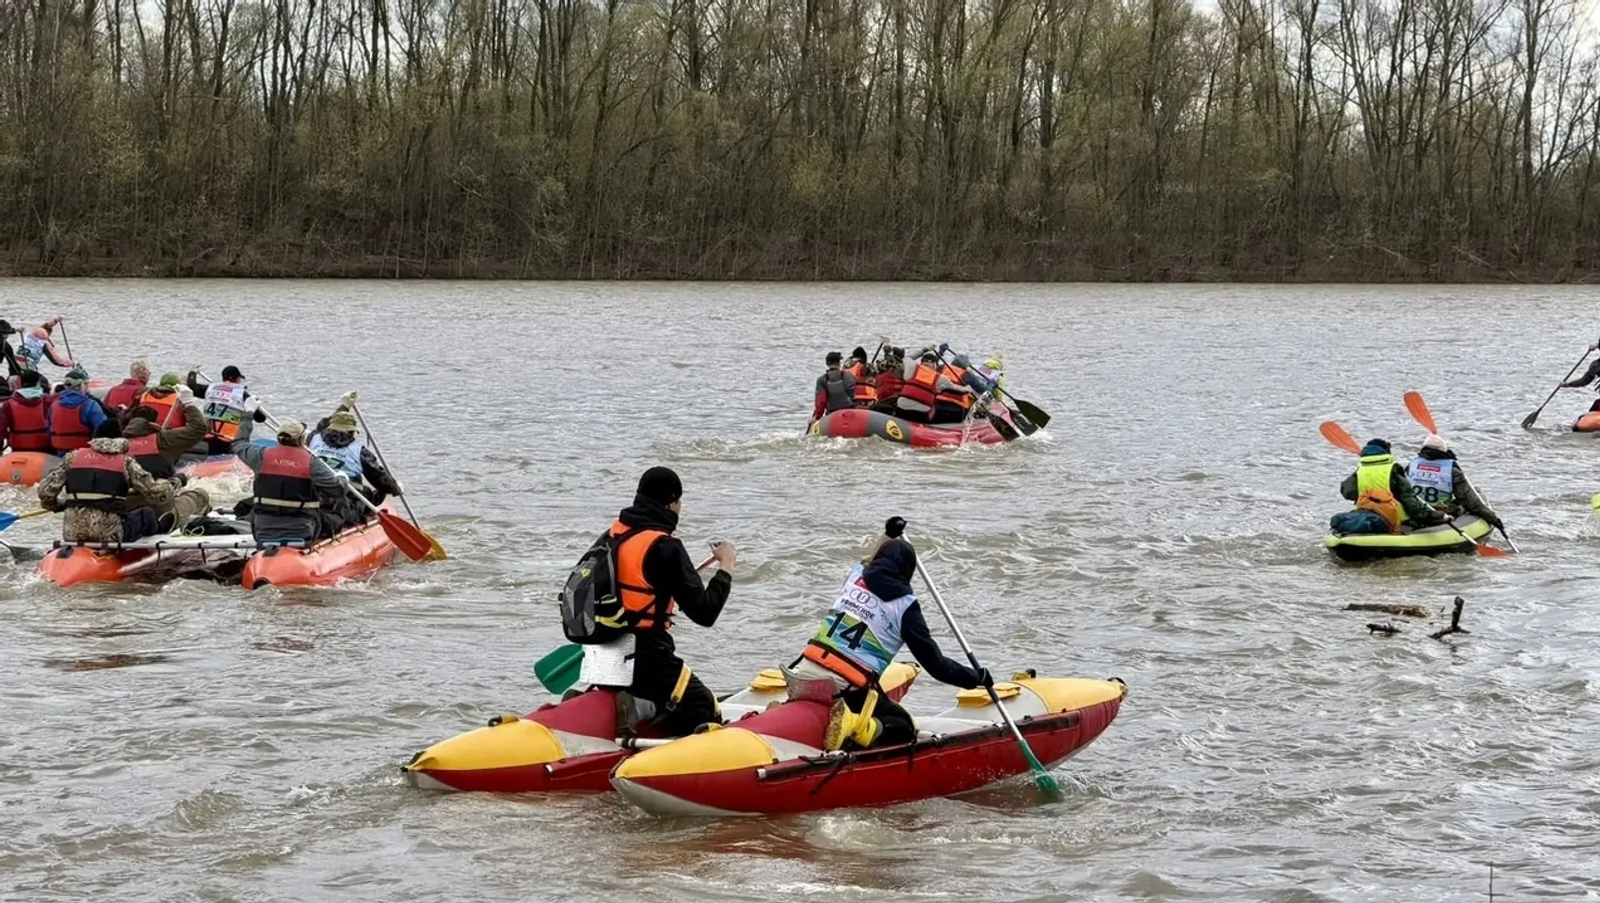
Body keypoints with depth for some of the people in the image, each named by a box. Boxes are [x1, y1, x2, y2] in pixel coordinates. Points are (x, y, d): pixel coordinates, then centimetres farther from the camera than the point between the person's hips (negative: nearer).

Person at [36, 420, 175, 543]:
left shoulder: (73, 457, 9)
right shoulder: (125, 461, 3)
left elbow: (45, 491, 5)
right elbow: (156, 493, 2)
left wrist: (55, 505, 27)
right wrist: (165, 486, 26)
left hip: (72, 536, 3)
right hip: (110, 536, -2)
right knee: (146, 514, 25)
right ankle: (157, 528, 55)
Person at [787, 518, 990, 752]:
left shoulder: (855, 576, 14)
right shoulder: (904, 605, 1)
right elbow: (935, 664, 4)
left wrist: (888, 535, 55)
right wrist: (978, 677, 17)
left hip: (803, 674, 5)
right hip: (845, 689, -5)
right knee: (904, 729, 12)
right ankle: (855, 729, -18)